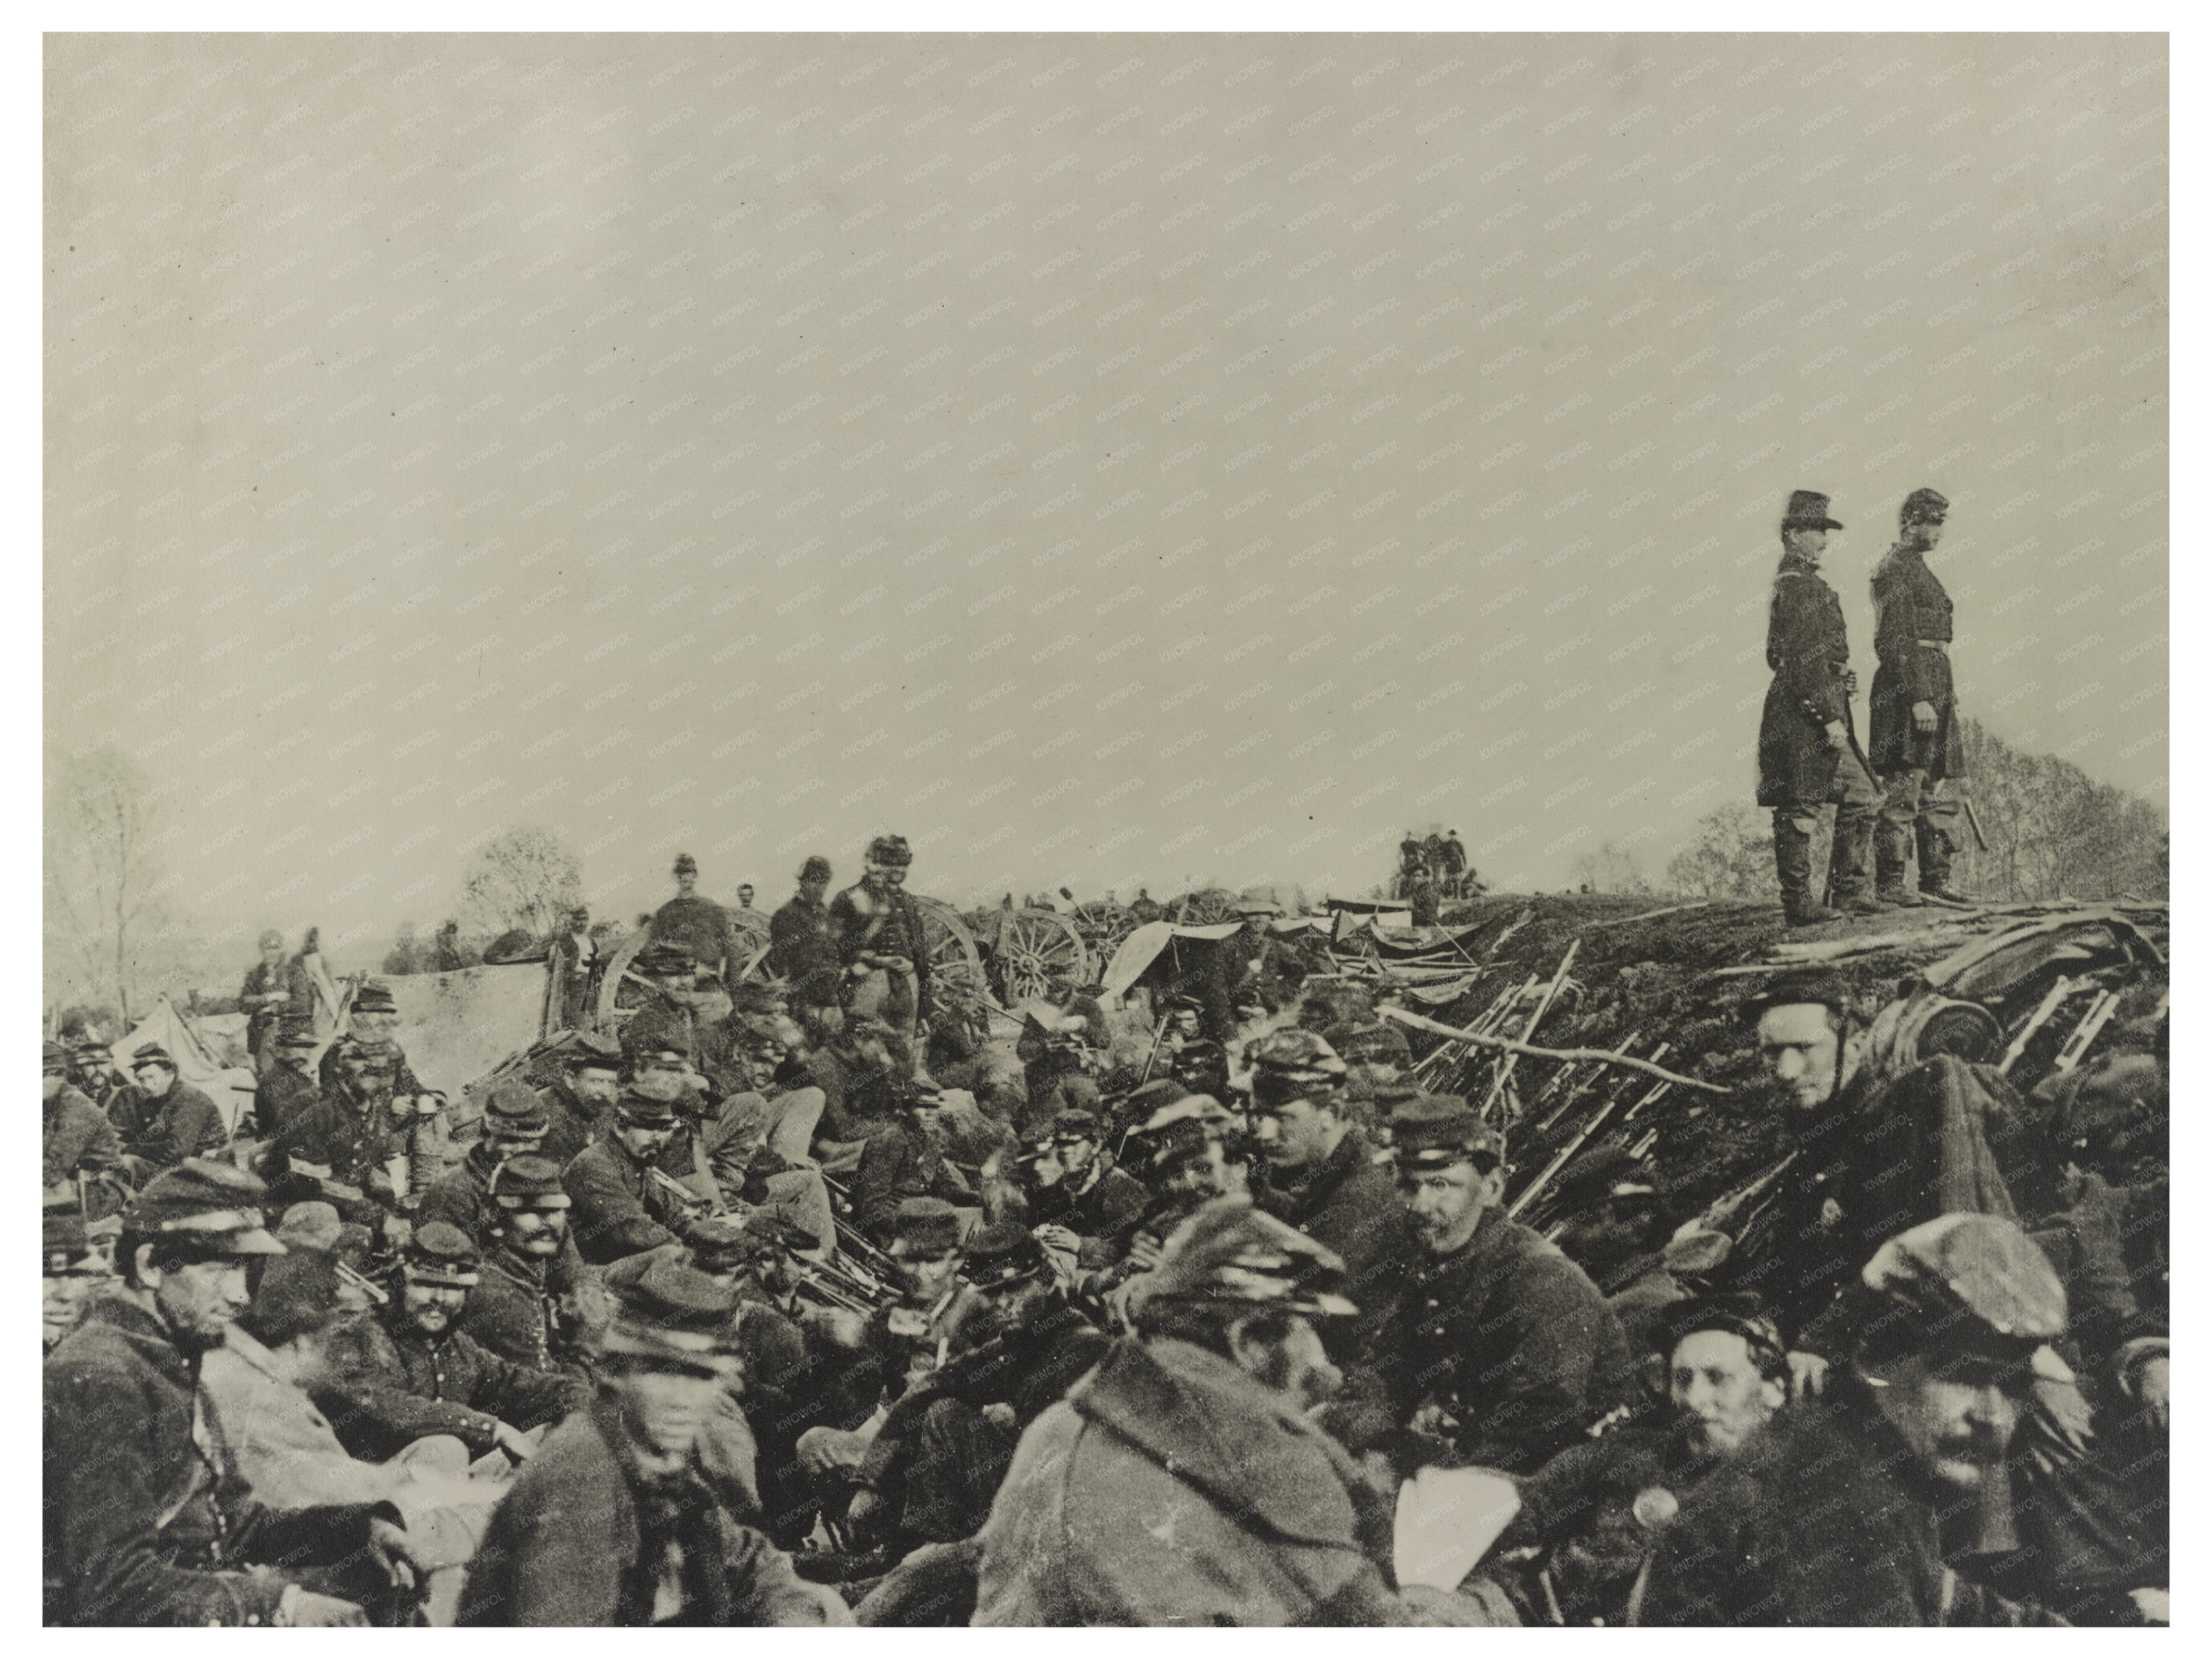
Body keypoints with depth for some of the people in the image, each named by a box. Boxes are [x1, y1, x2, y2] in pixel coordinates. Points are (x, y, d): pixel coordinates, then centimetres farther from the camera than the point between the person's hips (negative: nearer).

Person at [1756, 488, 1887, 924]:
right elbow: (1805, 660, -21)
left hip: (1821, 710, 11)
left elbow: (1779, 656, 24)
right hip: (1805, 714, -11)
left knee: (1860, 796, 11)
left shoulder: (1803, 584, 19)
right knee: (1801, 810, -4)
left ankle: (1850, 891, 16)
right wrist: (1830, 718, -22)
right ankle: (1799, 904, 1)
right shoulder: (1799, 587, -14)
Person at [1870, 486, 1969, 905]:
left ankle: (1936, 878, 17)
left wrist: (1946, 690, 22)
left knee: (1941, 791, 11)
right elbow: (1897, 641, -18)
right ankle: (1889, 883, -8)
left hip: (1934, 687, 10)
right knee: (1902, 789, -10)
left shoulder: (1920, 570, 21)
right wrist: (1918, 698, -23)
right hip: (1908, 687, -10)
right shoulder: (1895, 569, -9)